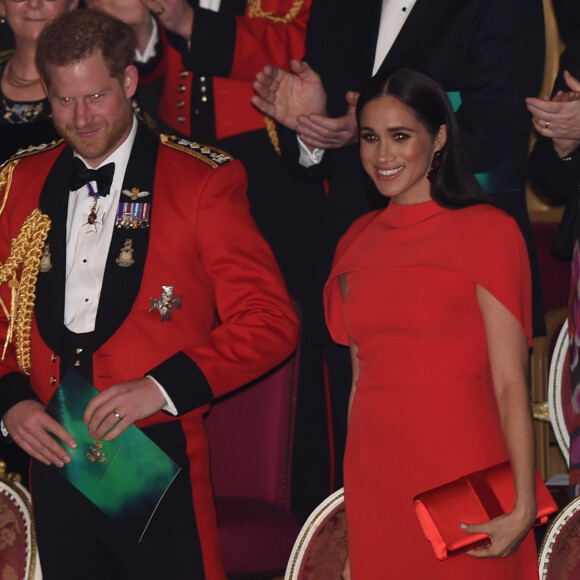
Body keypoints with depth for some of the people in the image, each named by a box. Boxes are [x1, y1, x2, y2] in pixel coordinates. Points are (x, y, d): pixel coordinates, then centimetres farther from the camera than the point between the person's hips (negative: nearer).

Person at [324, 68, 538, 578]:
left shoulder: (489, 231, -5)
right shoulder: (357, 241, 12)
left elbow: (510, 383, -10)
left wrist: (523, 504, -18)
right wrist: (353, 494, 8)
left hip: (462, 475, -5)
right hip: (373, 479, 5)